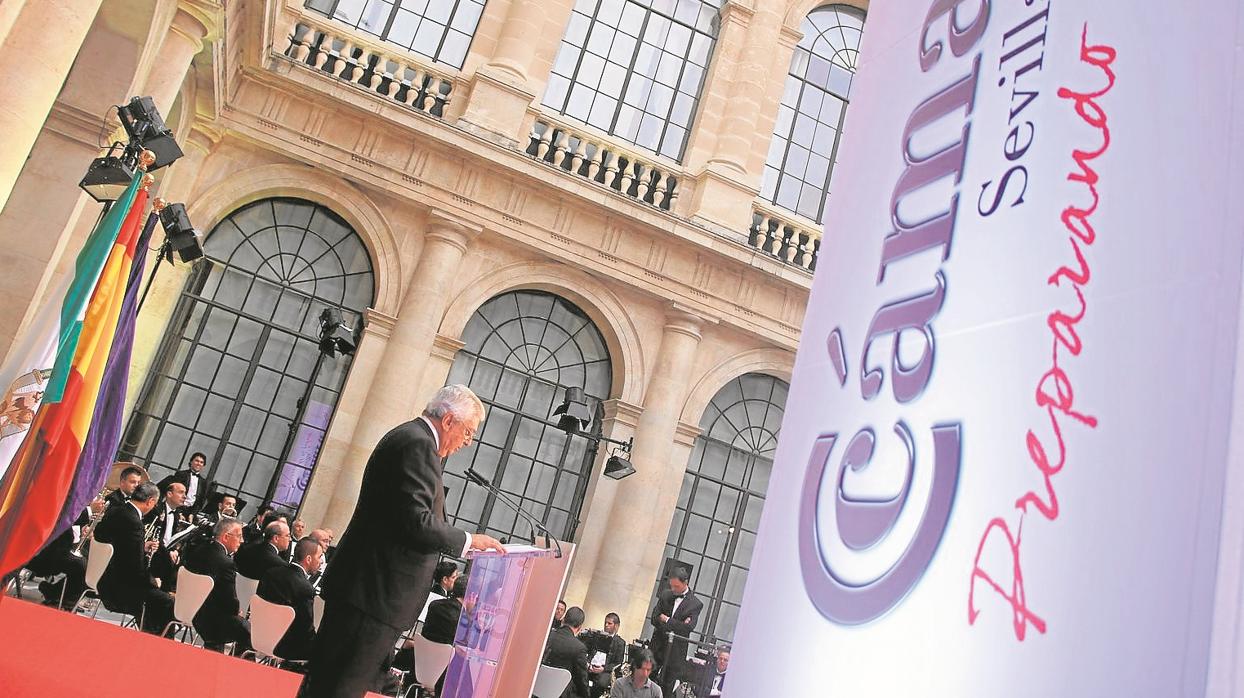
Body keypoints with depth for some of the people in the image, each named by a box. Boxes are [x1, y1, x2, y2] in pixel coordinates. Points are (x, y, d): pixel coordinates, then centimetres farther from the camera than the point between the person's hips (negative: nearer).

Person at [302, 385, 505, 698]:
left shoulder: (408, 435, 18)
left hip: (367, 588, 11)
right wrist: (469, 540, -11)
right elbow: (416, 521, -23)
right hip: (375, 593, -11)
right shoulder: (419, 443, -15)